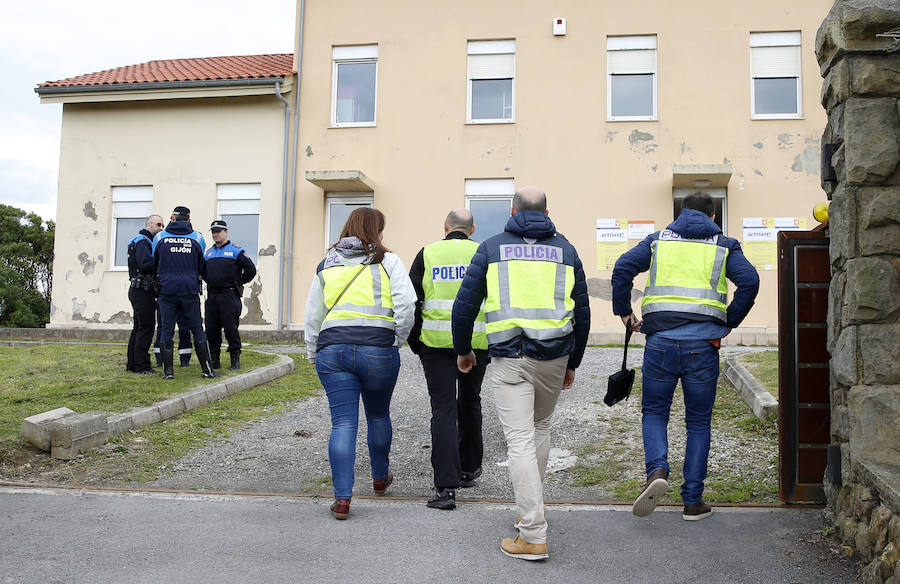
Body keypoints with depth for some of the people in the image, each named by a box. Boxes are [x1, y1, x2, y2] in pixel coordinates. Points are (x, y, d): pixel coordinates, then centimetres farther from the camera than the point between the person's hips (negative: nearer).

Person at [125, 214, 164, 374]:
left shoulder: (145, 241, 23)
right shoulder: (143, 241, -10)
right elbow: (145, 264, -24)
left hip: (137, 290, 11)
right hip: (143, 290, -11)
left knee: (138, 328, 14)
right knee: (146, 327, -9)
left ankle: (132, 364, 18)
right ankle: (142, 366, -7)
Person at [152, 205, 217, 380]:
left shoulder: (160, 237, 4)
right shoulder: (197, 238, 3)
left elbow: (154, 264, 15)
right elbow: (202, 268, 13)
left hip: (166, 291, 0)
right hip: (190, 292, 0)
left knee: (166, 331, 5)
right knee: (197, 330, 6)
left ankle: (168, 370, 3)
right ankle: (207, 369, 7)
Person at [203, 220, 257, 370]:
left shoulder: (235, 251, 0)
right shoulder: (209, 252, 17)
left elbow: (251, 270, -4)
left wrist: (238, 283, 1)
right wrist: (210, 283, 17)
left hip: (229, 296, -5)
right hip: (211, 296, 5)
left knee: (231, 328, -6)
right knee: (211, 329, 5)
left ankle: (235, 360, 3)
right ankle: (214, 360, 15)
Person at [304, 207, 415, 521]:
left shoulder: (326, 265, 14)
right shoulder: (387, 261, 2)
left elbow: (312, 314, 16)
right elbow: (406, 304, -8)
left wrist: (313, 353, 23)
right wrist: (397, 341, 3)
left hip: (332, 349, 2)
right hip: (378, 349, -2)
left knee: (343, 423, 2)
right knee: (378, 416, 19)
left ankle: (342, 498, -2)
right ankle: (380, 477, 38)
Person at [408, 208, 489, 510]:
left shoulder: (427, 254, 4)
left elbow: (411, 301, 3)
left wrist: (415, 342, 12)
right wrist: (494, 344, 14)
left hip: (436, 341, -1)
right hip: (476, 341, 1)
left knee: (443, 409, -1)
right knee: (470, 403, 20)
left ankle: (445, 487, -9)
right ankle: (469, 469, 34)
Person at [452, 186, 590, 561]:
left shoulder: (492, 248, 5)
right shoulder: (566, 251, 11)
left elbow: (465, 304, 3)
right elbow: (582, 313, 13)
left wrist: (463, 350, 17)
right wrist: (573, 363, 22)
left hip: (509, 359, -3)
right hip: (554, 358, 3)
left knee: (520, 442, -4)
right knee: (540, 429, 22)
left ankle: (533, 537, -6)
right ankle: (530, 511, 33)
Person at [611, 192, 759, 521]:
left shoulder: (659, 240, 14)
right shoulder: (724, 245, 12)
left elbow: (622, 268, 1)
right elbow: (749, 280, -4)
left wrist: (623, 312, 9)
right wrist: (730, 321, 6)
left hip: (660, 340, 0)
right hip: (702, 343, 0)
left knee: (654, 411, 16)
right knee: (698, 422, 10)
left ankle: (657, 469, -10)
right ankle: (693, 502, 13)